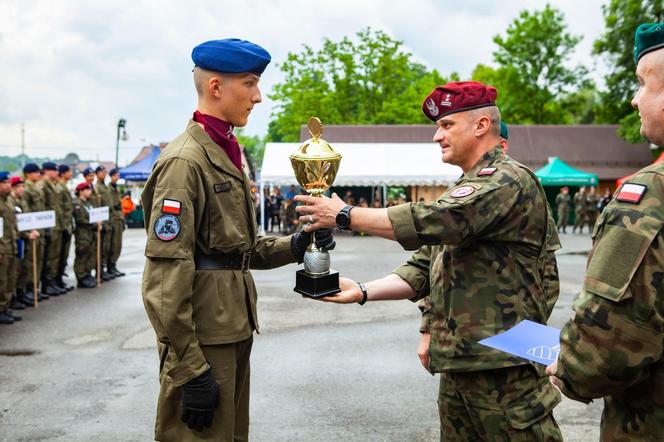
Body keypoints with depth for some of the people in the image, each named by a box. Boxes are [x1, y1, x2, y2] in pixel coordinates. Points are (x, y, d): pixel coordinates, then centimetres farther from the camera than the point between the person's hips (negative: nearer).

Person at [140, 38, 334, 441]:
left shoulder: (224, 154, 14)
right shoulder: (185, 161, -16)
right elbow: (165, 278, -21)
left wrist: (294, 246, -1)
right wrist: (189, 370, -21)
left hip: (233, 331, 9)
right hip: (203, 338, -9)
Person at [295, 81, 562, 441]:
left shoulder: (509, 181, -12)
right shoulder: (464, 190, 19)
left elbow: (434, 221, -26)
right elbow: (424, 268, 14)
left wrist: (346, 215, -17)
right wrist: (363, 291, -1)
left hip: (503, 367, -9)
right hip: (457, 364, 9)